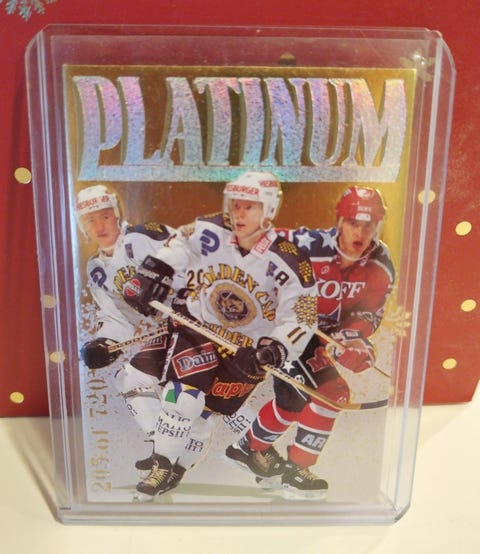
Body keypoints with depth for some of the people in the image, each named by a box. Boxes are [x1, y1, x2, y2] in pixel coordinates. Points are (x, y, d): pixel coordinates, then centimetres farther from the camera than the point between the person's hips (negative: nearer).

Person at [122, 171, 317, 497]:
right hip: (199, 325, 2)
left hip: (249, 345, -1)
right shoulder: (210, 232, -15)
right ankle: (164, 467, 9)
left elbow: (300, 318, -21)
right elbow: (180, 244, 6)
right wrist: (154, 272, -2)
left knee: (213, 406, -4)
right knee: (185, 392, -11)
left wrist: (275, 349, -35)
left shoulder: (288, 264, -22)